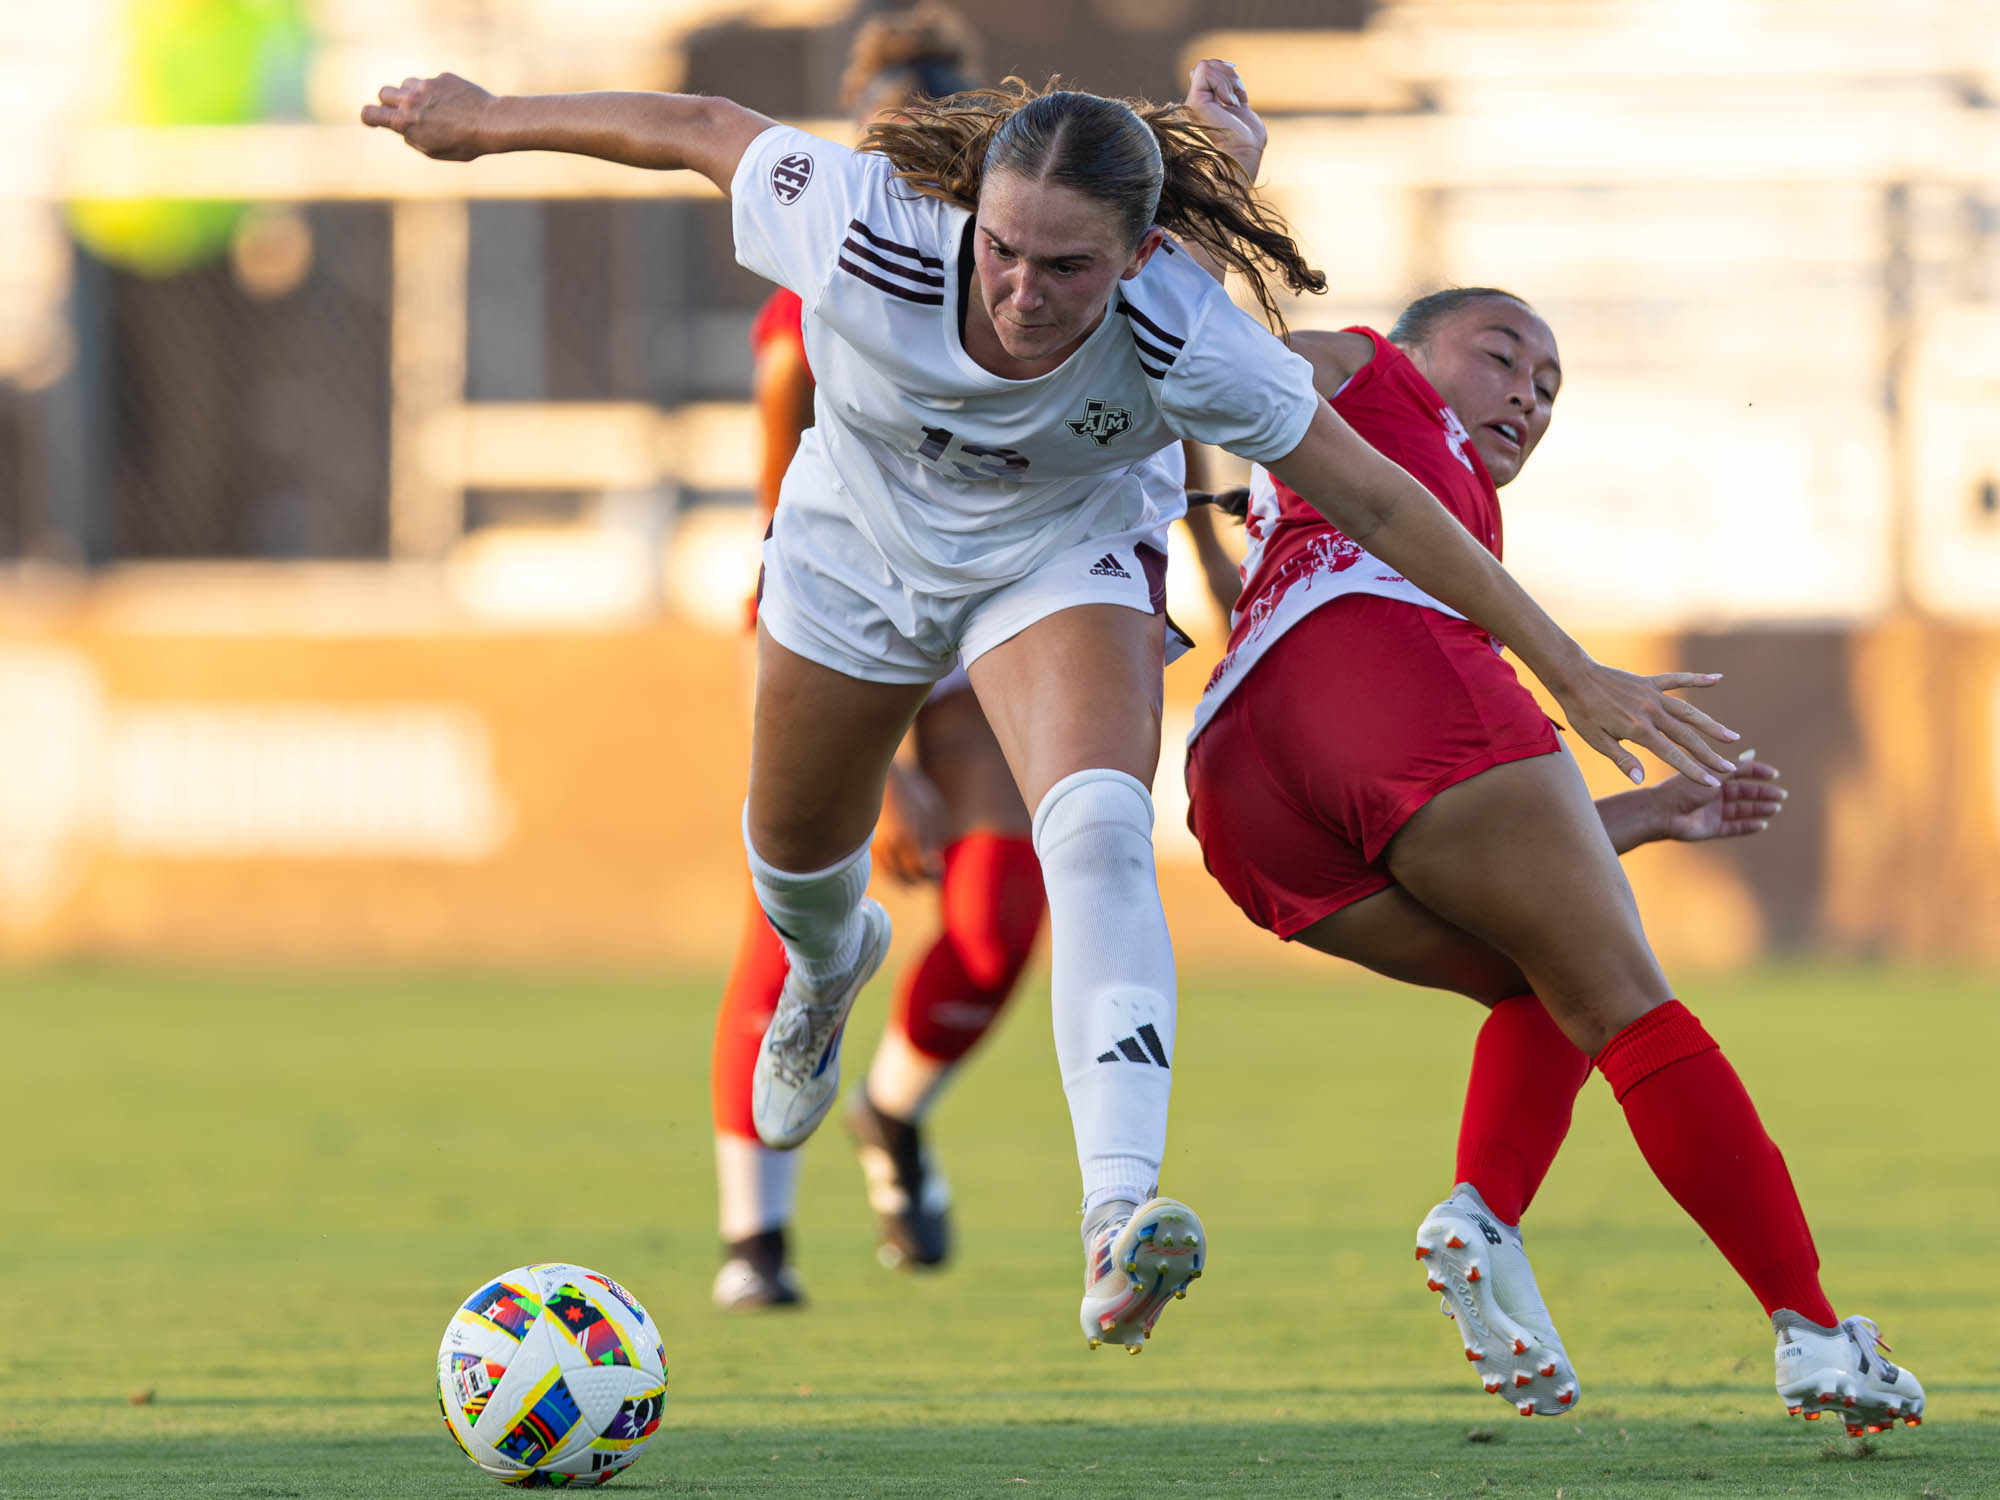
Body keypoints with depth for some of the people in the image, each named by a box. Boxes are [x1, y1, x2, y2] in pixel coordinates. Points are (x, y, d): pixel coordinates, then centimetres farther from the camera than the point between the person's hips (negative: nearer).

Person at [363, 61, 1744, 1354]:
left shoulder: (1188, 343, -38)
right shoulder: (866, 232, -39)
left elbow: (1376, 502, -27)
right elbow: (704, 130, -20)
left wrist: (1578, 680, -22)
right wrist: (482, 121, -6)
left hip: (1064, 555, -2)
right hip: (858, 543, 2)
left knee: (1100, 832, -30)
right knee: (795, 849, 23)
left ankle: (1118, 1223, -42)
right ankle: (829, 967, 63)